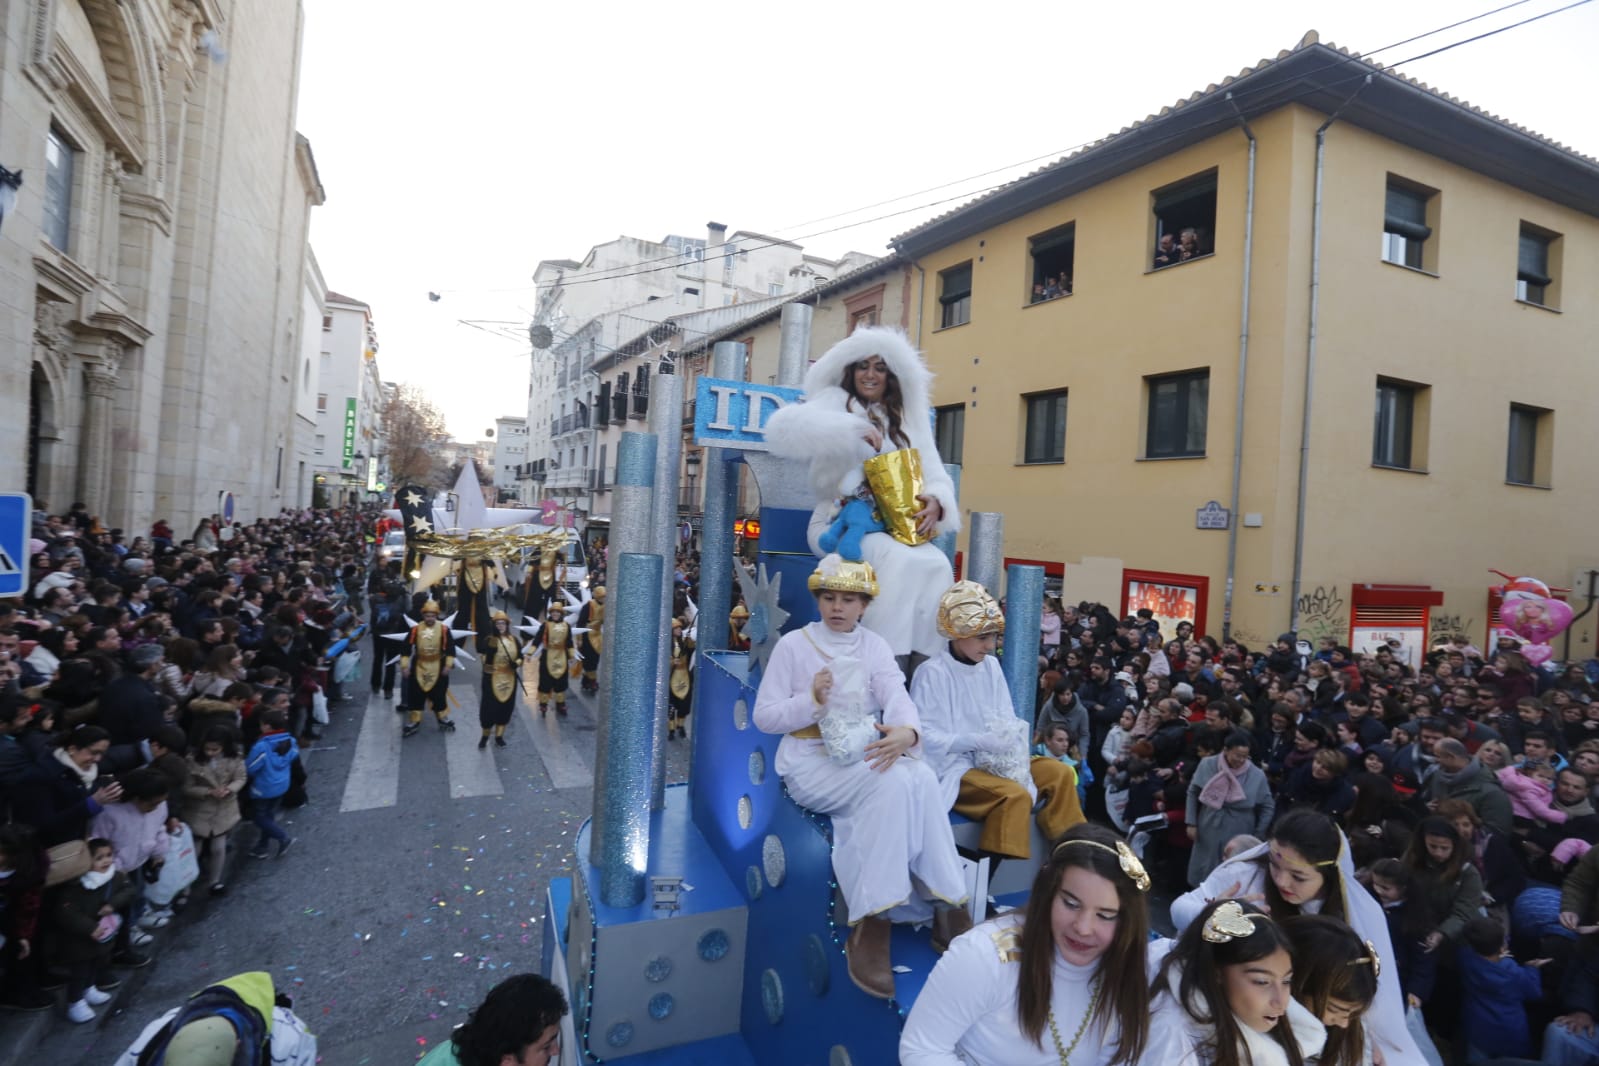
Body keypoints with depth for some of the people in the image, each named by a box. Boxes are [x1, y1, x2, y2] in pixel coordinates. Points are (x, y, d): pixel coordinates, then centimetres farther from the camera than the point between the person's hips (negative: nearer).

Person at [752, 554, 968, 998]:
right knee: (895, 784, -32)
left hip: (867, 755, 4)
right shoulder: (793, 644, 0)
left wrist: (906, 733, -32)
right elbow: (764, 717, -3)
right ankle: (871, 925, -25)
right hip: (813, 760, -3)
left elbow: (898, 698, -9)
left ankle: (946, 905, -19)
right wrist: (813, 700, -20)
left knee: (922, 777, -30)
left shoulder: (875, 645, 10)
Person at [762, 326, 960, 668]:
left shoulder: (909, 417, 16)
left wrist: (934, 501, -16)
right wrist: (854, 430, -23)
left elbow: (933, 473, 9)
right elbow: (783, 429, -17)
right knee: (898, 559, -33)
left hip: (892, 525, 4)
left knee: (937, 565, -25)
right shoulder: (836, 400, 3)